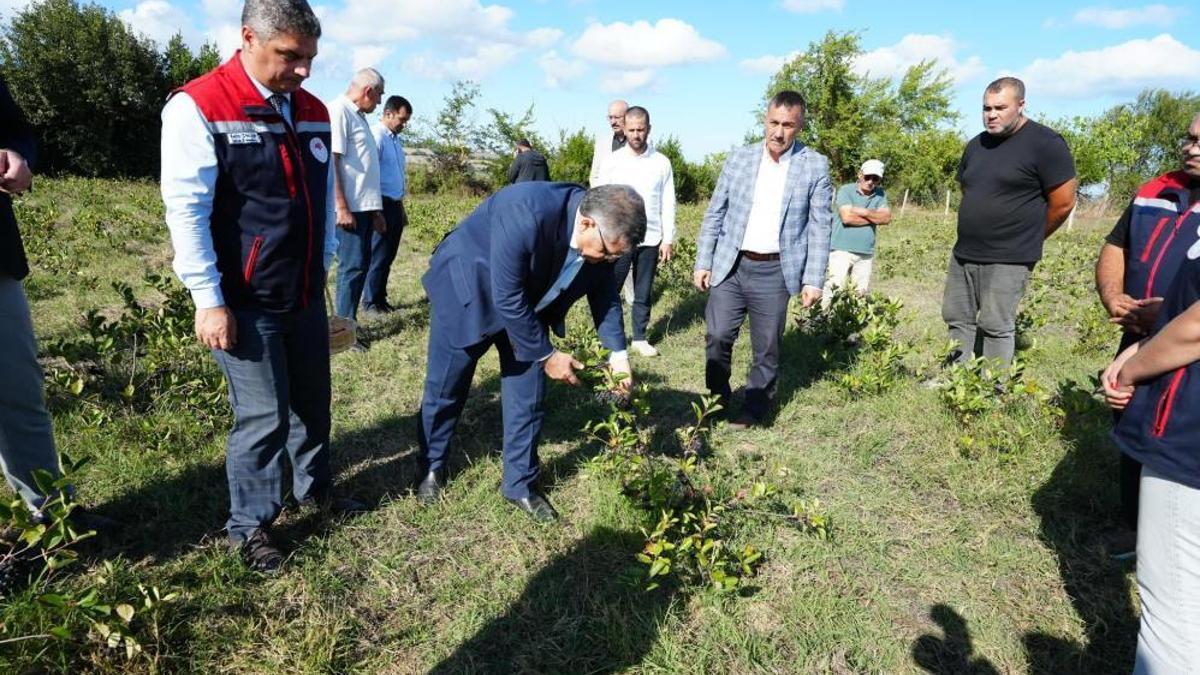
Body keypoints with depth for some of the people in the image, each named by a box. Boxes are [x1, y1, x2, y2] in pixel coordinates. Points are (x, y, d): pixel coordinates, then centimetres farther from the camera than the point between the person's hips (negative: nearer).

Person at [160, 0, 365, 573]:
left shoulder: (313, 112, 8)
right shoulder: (198, 107, -12)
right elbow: (186, 210, -14)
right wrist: (209, 301, -15)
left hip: (305, 295, 6)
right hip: (245, 302, -6)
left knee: (312, 402, 17)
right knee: (262, 416, 1)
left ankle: (315, 488, 38)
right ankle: (249, 526, 21)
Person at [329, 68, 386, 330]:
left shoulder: (359, 115, 19)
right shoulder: (339, 111, -9)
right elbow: (331, 162, -16)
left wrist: (375, 210, 20)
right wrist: (341, 207, -20)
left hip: (364, 206, 9)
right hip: (350, 207, -9)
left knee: (361, 265, 12)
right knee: (352, 267, -7)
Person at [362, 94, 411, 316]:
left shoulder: (396, 140, 15)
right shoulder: (377, 136, -12)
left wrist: (401, 208, 22)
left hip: (395, 204, 8)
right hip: (383, 204, -8)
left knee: (388, 255, 12)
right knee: (378, 255, -2)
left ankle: (381, 298, 21)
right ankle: (370, 302, 7)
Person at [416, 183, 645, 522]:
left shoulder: (603, 233, -18)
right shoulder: (525, 214, -39)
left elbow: (603, 289, -1)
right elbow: (508, 299, -33)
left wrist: (617, 351, -10)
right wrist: (546, 355, -24)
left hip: (527, 304, 5)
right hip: (466, 288, -5)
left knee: (528, 397, 3)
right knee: (445, 389, 8)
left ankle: (521, 484, 20)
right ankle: (432, 467, 33)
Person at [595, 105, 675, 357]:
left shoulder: (662, 163, 2)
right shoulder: (613, 161, -1)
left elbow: (668, 204, 4)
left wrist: (668, 239, -1)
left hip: (650, 239, 1)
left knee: (643, 292, 11)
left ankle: (639, 338, 22)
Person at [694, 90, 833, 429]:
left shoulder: (815, 166, -1)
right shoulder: (738, 158, 4)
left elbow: (820, 226, -1)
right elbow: (714, 214, 8)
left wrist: (814, 279, -6)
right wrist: (703, 262, 4)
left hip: (774, 272, -1)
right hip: (729, 266, 2)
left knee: (766, 348, 7)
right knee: (717, 337, 0)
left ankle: (755, 410, 25)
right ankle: (717, 400, 23)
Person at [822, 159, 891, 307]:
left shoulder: (880, 194, 12)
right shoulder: (846, 190, -2)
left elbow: (886, 217, -1)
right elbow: (847, 217, -15)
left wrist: (863, 212, -10)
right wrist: (874, 218, -3)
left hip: (866, 254, 5)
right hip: (841, 250, -5)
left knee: (861, 294, 8)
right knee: (833, 290, -11)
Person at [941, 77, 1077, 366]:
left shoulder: (1045, 143, -8)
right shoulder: (976, 145, 12)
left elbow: (1063, 203, -7)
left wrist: (1025, 239, 5)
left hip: (1008, 261, -7)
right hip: (963, 254, 7)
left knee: (995, 327, -5)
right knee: (957, 320, 10)